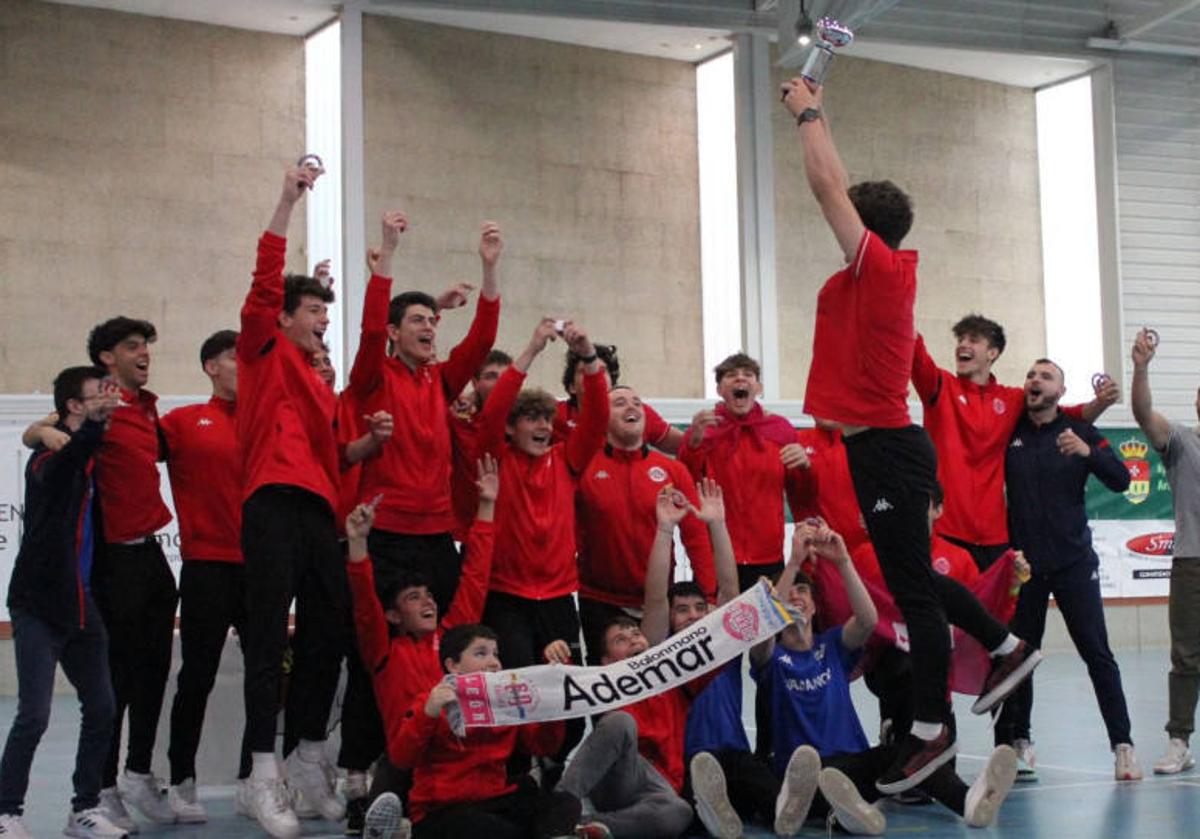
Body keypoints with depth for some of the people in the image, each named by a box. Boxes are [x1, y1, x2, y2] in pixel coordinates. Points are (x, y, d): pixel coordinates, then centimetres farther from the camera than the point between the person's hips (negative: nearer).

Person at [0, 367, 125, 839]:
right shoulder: (48, 453, -9)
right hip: (38, 608, -7)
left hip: (80, 606, 7)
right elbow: (57, 469, -32)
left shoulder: (95, 454, 11)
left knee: (101, 709, 6)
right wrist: (92, 424, -45)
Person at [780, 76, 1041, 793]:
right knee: (913, 579, 20)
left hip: (887, 451, -10)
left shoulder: (881, 268, -13)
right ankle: (1008, 649, 33)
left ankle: (931, 732, 4)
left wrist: (808, 113, 0)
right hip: (883, 445, 10)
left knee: (912, 587, -3)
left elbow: (828, 186, -13)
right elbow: (836, 189, 21)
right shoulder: (881, 273, 10)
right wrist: (814, 116, 25)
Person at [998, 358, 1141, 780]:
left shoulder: (1079, 432, 1)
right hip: (1024, 563, 2)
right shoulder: (1008, 432, 3)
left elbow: (1121, 481, -7)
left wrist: (1087, 452, -24)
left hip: (1074, 561, -1)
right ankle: (1019, 741, 17)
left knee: (1097, 653, -3)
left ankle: (1123, 745, -1)